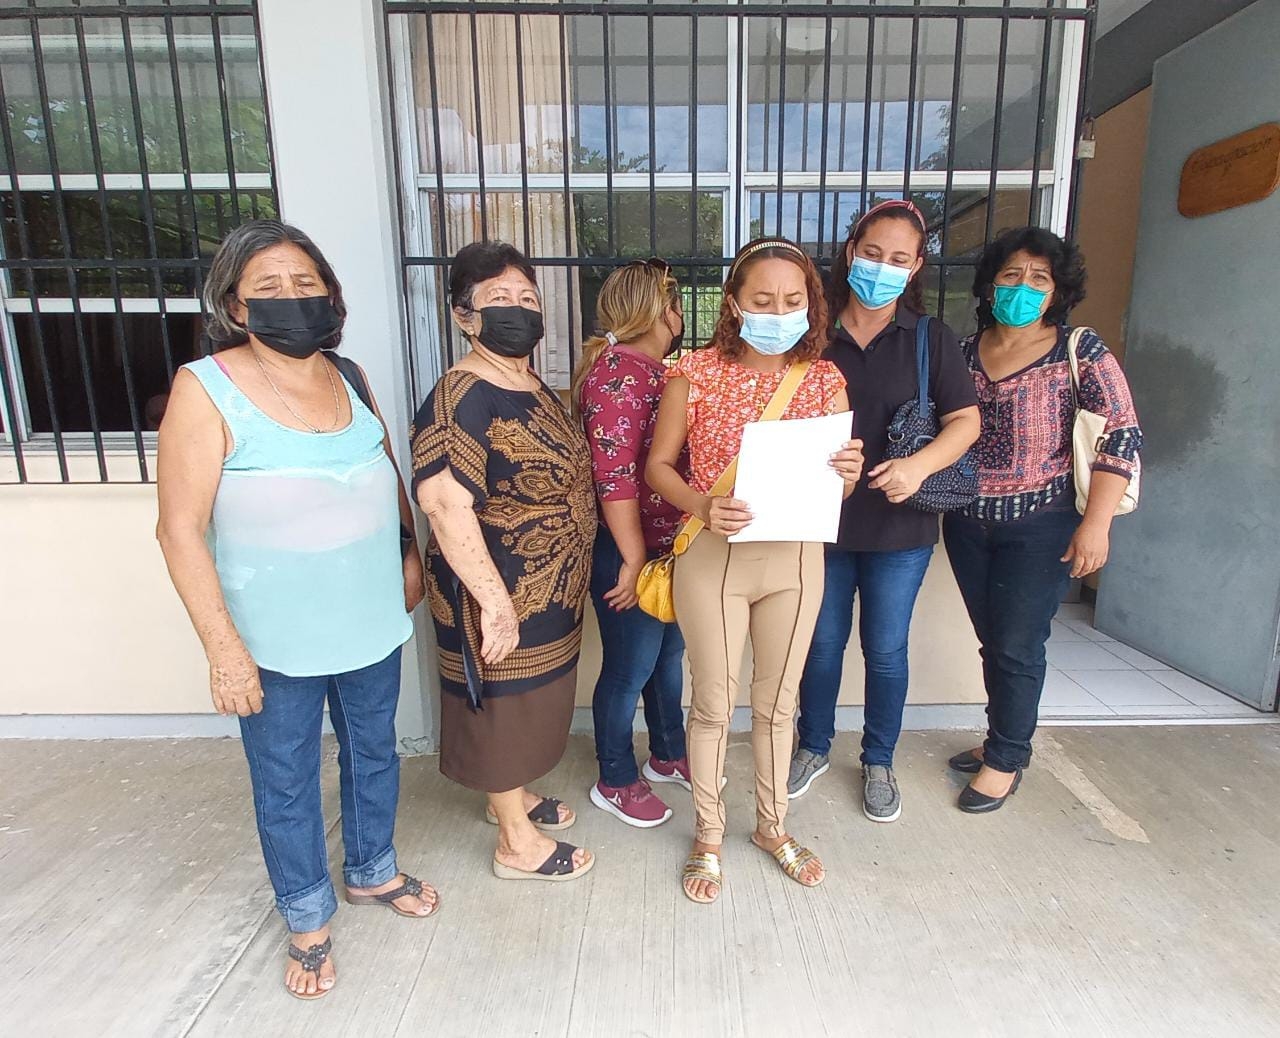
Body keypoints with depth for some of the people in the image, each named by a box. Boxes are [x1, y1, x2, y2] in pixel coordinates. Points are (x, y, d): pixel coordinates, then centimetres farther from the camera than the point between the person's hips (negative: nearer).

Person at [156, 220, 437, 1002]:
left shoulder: (349, 378, 0)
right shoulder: (205, 389, -15)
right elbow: (181, 530, -15)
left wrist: (411, 553, 11)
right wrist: (224, 649, -17)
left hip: (372, 624, 5)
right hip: (276, 642, -4)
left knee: (374, 753, 22)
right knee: (286, 783, 15)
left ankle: (374, 871, 48)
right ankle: (309, 920, 40)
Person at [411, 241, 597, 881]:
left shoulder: (535, 387, 7)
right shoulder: (462, 396, -22)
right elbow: (445, 502, -31)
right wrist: (494, 601, -31)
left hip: (548, 590, 9)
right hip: (501, 596, -9)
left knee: (530, 702, 24)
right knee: (503, 705, 9)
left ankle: (512, 798, 47)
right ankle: (518, 844, 29)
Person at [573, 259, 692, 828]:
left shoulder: (646, 366, 12)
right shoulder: (621, 371, -20)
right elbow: (613, 473, -25)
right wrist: (634, 559, -21)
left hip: (664, 543, 10)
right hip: (628, 549, -10)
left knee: (669, 650, 21)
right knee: (631, 666, 6)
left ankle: (668, 755, 41)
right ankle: (615, 782, 27)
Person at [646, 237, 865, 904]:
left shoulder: (823, 379, 1)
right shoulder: (696, 373, -8)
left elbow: (836, 486, 5)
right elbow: (658, 464, -4)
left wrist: (849, 470, -19)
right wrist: (703, 505, -23)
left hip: (796, 558, 3)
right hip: (713, 557, -2)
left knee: (778, 700, 18)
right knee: (713, 704, 12)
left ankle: (773, 825, 43)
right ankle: (708, 836, 36)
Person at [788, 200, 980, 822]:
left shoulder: (930, 339, 0)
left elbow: (965, 420, -2)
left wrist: (919, 465, -20)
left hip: (899, 526, 0)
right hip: (822, 520, 1)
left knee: (885, 649, 11)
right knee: (822, 643, 14)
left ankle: (878, 763, 34)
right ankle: (814, 747, 37)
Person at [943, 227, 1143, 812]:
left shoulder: (1079, 352, -5)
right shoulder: (965, 352, 6)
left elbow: (1122, 435, -9)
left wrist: (1096, 523, -16)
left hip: (1040, 527, -4)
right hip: (968, 523, 4)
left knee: (1017, 647, 3)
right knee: (992, 641, 14)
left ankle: (1005, 761, 22)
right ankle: (1003, 740, 33)